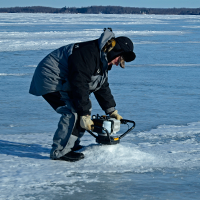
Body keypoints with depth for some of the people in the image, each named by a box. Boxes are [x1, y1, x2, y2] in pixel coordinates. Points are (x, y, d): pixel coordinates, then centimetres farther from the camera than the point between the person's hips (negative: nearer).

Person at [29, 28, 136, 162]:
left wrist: (112, 111, 15)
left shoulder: (102, 60, 7)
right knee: (74, 112, -20)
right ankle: (59, 151, -17)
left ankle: (72, 145, 15)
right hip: (50, 79, -11)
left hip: (64, 83, 11)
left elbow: (102, 87, 17)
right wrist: (85, 115, -27)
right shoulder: (88, 55, -27)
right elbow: (79, 86, -30)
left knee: (84, 107, 10)